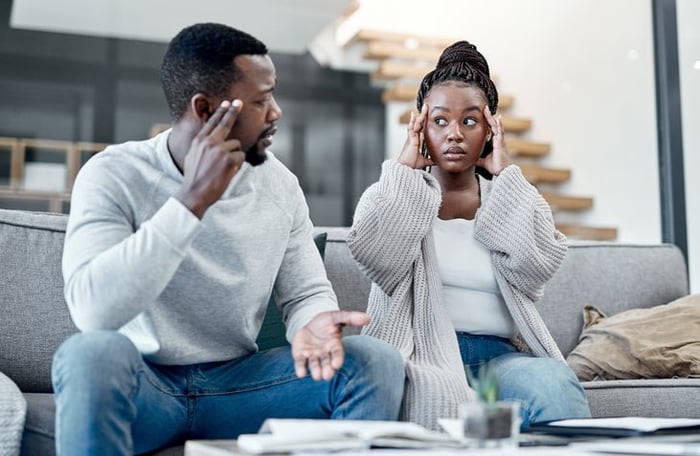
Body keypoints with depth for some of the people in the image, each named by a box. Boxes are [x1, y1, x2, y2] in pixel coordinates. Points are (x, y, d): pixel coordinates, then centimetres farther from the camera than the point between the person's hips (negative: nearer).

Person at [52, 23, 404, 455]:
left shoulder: (279, 183, -1)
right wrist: (193, 199, -31)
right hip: (140, 384, -3)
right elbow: (92, 310, -28)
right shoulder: (114, 175, -14)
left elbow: (307, 292, 5)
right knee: (92, 353, -37)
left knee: (376, 361, -16)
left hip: (236, 381, 3)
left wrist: (313, 323, -21)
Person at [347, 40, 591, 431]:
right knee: (441, 394, -37)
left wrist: (505, 173, 0)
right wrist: (406, 168, -1)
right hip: (421, 351, -2)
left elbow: (539, 264, -4)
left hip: (498, 354, 2)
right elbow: (375, 256, -10)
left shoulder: (512, 200, 18)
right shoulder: (391, 195, 13)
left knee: (556, 384, -31)